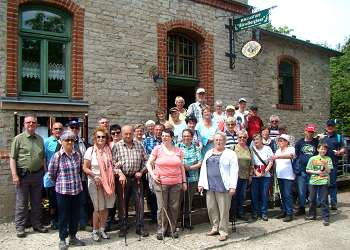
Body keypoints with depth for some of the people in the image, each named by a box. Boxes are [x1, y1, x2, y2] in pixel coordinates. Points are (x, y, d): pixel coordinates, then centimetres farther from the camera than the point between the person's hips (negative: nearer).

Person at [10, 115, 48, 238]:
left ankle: (36, 224, 25)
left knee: (36, 202, 13)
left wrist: (44, 172, 9)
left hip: (37, 175, 4)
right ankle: (20, 227, 13)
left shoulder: (40, 139, 10)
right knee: (21, 203, 3)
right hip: (23, 175, -4)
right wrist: (14, 175, -13)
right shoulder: (18, 138, -3)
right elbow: (12, 158, -6)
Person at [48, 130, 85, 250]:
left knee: (75, 215, 13)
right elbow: (51, 174, -1)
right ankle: (62, 240, 22)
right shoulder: (57, 156, -9)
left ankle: (73, 237, 29)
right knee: (63, 216, 7)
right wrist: (61, 182, 8)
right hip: (63, 191, -4)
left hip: (77, 190, 4)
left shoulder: (77, 155, 3)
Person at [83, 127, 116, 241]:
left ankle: (102, 229, 25)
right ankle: (95, 231, 19)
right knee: (98, 208, 2)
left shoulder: (109, 150, 4)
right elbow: (85, 168, -6)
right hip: (95, 182, -3)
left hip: (108, 182, 4)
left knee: (105, 207, 9)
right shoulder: (90, 150, -7)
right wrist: (95, 176, -17)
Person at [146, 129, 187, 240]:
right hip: (161, 182, -2)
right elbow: (149, 163, 5)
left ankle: (172, 229, 22)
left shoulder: (178, 150, 8)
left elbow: (181, 167, 13)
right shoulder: (157, 149, 0)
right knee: (162, 207, 1)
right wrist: (152, 175, -8)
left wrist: (184, 181, 11)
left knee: (174, 207, 7)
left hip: (176, 183, 3)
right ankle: (161, 230, 17)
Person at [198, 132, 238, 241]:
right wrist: (201, 183, 9)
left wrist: (232, 186, -14)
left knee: (223, 210, -1)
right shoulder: (208, 153, 17)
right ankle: (215, 228, 26)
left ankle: (223, 231, 10)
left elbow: (234, 171, -6)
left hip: (223, 186, -5)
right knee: (211, 208, 10)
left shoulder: (230, 154, 1)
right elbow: (203, 169, 16)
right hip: (210, 186, 5)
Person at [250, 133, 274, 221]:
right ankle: (255, 212, 16)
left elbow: (271, 162, 4)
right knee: (254, 195, 3)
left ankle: (264, 213, 12)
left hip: (266, 175, 0)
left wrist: (265, 171, -8)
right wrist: (256, 172, -10)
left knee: (265, 194, 2)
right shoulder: (252, 149, 1)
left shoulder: (267, 148, 3)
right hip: (254, 176, 0)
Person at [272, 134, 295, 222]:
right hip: (279, 176, 7)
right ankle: (284, 211, 22)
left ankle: (289, 214, -1)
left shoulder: (291, 149, -7)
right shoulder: (278, 151, 14)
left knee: (288, 195, -7)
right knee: (282, 195, 12)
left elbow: (290, 155, -30)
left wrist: (278, 156, -41)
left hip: (288, 176, -7)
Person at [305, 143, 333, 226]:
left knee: (324, 201, -3)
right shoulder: (312, 158, 4)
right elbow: (307, 170, 4)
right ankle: (312, 215, 27)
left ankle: (326, 217, 5)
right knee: (312, 199, 12)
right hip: (313, 181, 2)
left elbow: (329, 171, -3)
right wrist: (316, 172, -9)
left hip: (324, 182, -2)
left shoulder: (328, 159, 4)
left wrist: (325, 164, -19)